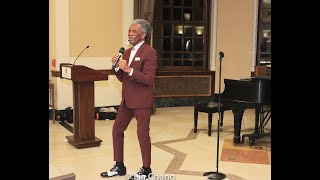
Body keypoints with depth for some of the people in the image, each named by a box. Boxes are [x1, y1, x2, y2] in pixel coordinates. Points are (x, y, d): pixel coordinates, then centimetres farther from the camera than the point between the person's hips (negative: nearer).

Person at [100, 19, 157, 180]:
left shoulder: (149, 52, -12)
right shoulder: (127, 52, 13)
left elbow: (149, 79, -20)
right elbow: (122, 78, 15)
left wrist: (129, 69, -26)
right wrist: (117, 67, -4)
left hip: (142, 102, -8)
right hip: (127, 100, 8)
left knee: (142, 134, 2)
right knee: (117, 130, 11)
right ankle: (119, 166, 26)